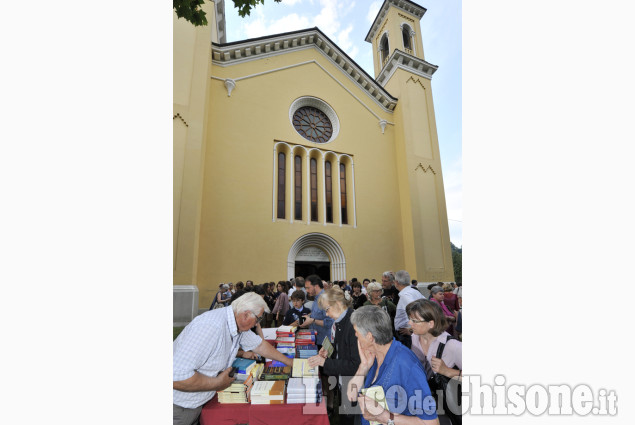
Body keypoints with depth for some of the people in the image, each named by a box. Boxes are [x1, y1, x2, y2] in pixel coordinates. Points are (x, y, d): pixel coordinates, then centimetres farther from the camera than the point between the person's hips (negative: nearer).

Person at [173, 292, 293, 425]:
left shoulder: (238, 325, -5)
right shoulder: (212, 326, -35)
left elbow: (260, 345, 10)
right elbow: (176, 376, -38)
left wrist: (290, 362, 15)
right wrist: (218, 383, -24)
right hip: (178, 408, -8)